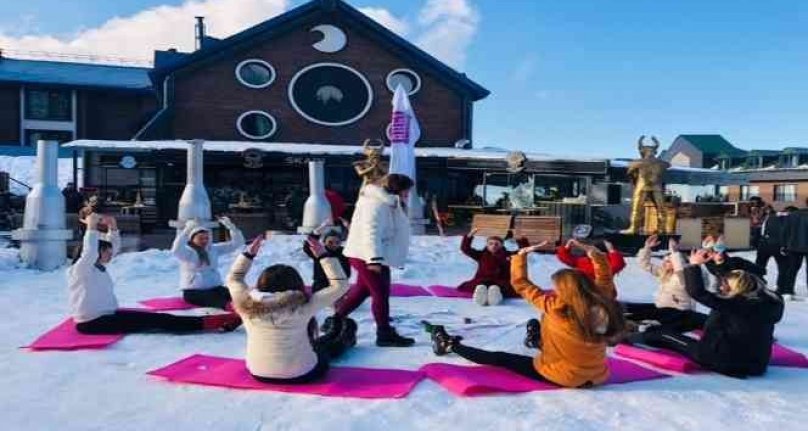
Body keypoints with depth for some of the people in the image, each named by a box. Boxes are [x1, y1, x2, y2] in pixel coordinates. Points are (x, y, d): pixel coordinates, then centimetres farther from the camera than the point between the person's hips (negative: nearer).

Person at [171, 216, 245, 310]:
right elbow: (175, 250, -28)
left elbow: (237, 243, 6)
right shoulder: (187, 252, -2)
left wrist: (230, 226, -8)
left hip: (215, 288, 4)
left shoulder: (213, 249, 11)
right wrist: (187, 230, -32)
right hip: (193, 291, -4)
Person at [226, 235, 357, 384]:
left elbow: (233, 278, 10)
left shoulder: (248, 303, -12)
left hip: (259, 373, 4)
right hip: (301, 375, -4)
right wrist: (323, 256, -7)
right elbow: (340, 284, -10)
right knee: (324, 348, 27)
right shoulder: (303, 304, -20)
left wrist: (249, 254, 10)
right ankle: (346, 339, 56)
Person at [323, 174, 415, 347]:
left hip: (373, 257, 11)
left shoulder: (388, 203, 14)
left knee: (361, 290, 18)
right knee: (381, 293, -3)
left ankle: (335, 320, 29)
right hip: (368, 257, -11)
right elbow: (371, 233, -30)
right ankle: (385, 334, 8)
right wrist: (375, 259, -36)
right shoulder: (376, 205, -20)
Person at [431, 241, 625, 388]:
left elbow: (521, 284, -16)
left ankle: (449, 345, 20)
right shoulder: (602, 305, -10)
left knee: (500, 359, 7)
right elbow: (604, 280, 13)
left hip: (564, 377, -6)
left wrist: (521, 255, -8)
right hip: (597, 376, 6)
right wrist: (598, 256, 11)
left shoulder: (556, 308, -23)